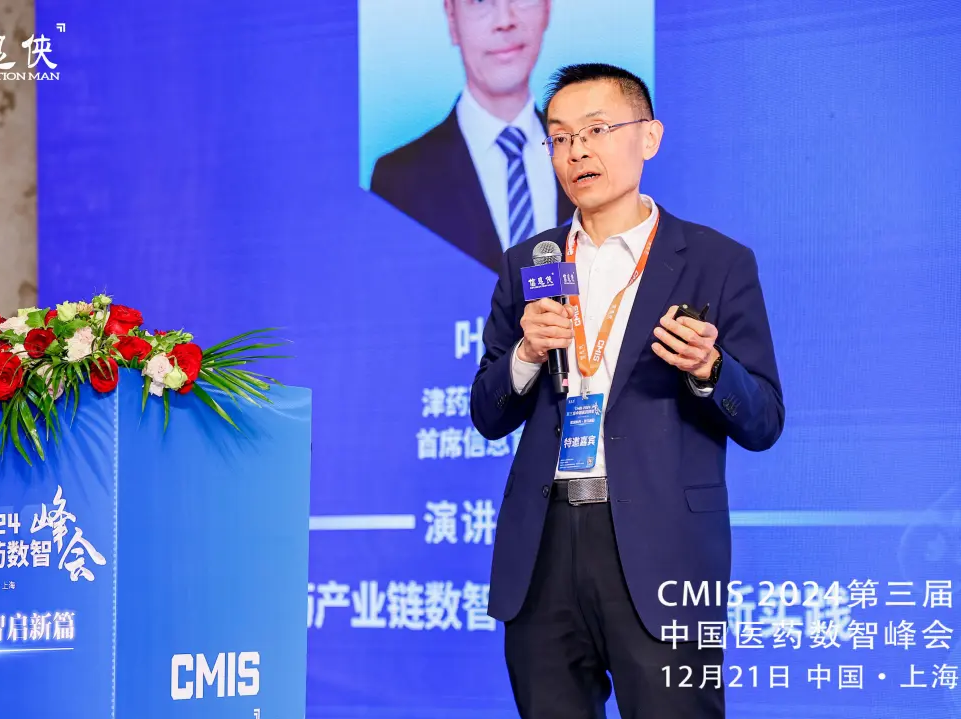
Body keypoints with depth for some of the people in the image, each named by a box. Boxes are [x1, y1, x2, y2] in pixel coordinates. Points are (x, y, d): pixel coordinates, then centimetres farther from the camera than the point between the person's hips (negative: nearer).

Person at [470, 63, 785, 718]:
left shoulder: (718, 263, 3)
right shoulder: (527, 265, 14)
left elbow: (764, 424, 1)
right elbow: (489, 417, 13)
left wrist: (706, 369, -19)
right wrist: (527, 353, -7)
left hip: (659, 546, -4)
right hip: (544, 546, 4)